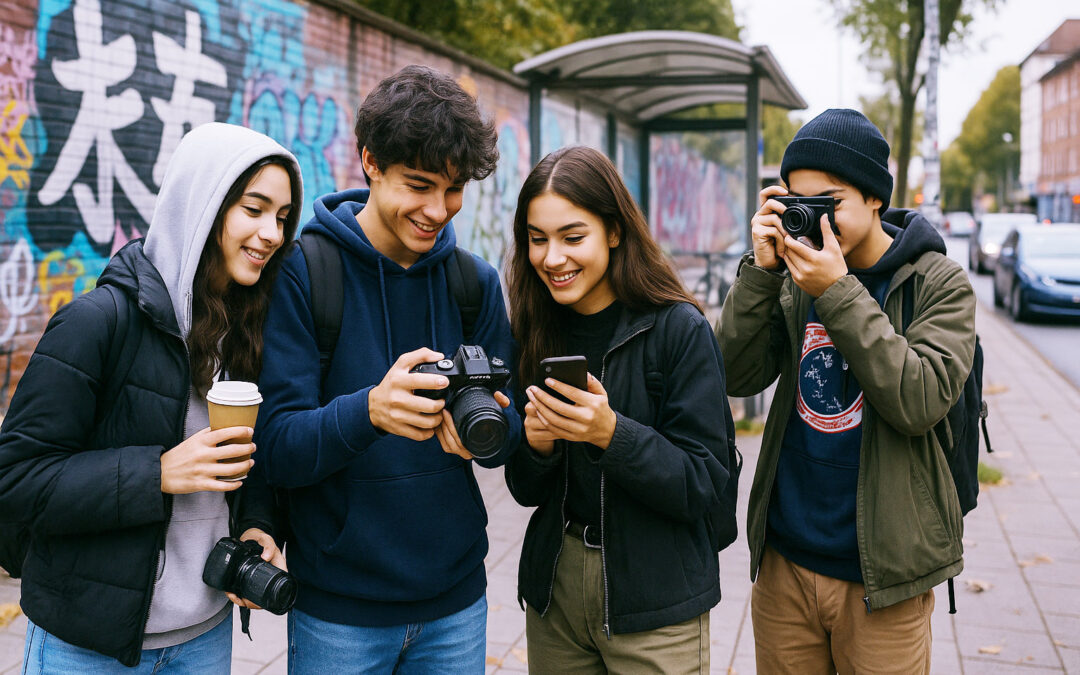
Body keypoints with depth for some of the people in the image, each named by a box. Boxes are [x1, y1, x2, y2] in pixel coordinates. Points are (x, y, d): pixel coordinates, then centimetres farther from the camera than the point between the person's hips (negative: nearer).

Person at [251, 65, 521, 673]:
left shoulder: (476, 281, 2)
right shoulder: (300, 274, -11)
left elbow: (511, 429, 2)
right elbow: (277, 449, -15)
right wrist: (370, 411, -34)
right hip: (338, 608, -3)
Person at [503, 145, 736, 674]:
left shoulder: (679, 329, -14)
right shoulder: (537, 332, 0)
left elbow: (705, 485, -15)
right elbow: (527, 492, 4)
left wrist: (612, 434, -28)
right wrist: (535, 444, -17)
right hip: (555, 590, 5)